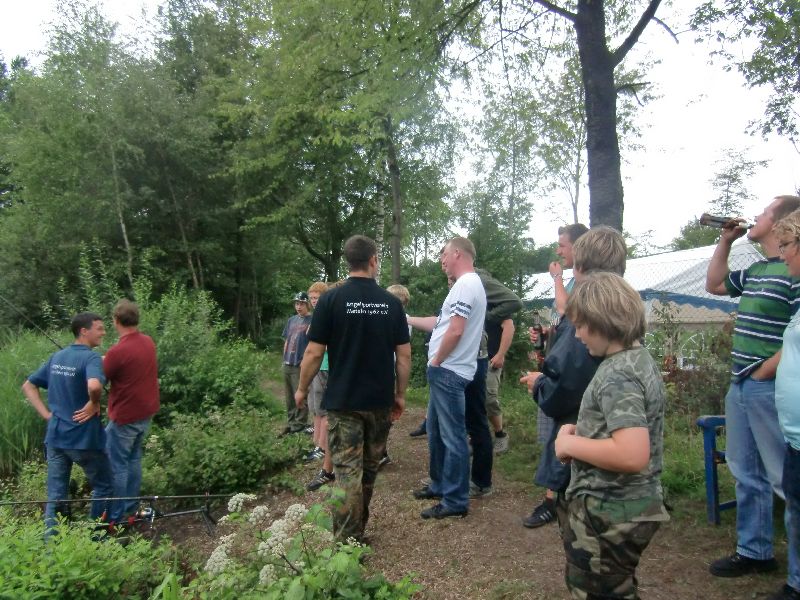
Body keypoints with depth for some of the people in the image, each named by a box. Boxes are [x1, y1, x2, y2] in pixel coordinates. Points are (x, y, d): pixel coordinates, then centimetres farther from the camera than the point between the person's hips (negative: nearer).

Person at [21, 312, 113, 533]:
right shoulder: (91, 358, -17)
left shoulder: (56, 357, 8)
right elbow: (94, 386, -38)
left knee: (55, 496, 13)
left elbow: (28, 386, 15)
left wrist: (46, 413, 8)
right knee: (103, 487, 14)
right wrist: (94, 404, -18)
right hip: (83, 438, -7)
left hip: (55, 437, 7)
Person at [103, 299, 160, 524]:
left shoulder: (117, 351, -23)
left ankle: (116, 517, 14)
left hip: (125, 416, -7)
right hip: (146, 413, 7)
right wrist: (106, 361, 8)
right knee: (134, 459, 19)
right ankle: (131, 507, 29)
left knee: (117, 464, 5)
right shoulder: (148, 342, 0)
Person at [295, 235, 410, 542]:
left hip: (343, 400, -3)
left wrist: (302, 389, 5)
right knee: (369, 468, 18)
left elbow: (314, 352, -9)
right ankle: (358, 529, 34)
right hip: (381, 401, 3)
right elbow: (404, 354, -1)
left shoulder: (331, 299, -9)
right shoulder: (391, 302, -1)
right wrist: (400, 394, 10)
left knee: (348, 471, 2)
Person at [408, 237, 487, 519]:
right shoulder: (467, 284, 18)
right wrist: (407, 319, 25)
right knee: (436, 431, 20)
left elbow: (455, 331, -24)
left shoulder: (466, 284, -16)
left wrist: (435, 361, -12)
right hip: (445, 372, 11)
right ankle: (440, 485, 33)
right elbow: (441, 323, 22)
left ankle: (456, 501, 8)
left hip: (448, 372, -11)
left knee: (452, 437, -2)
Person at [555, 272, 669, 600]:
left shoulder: (617, 374, -25)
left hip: (609, 512, -10)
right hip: (632, 504, 10)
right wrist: (584, 432, 5)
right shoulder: (639, 358, 6)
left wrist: (571, 443, -21)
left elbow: (632, 455, -35)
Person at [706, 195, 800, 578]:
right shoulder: (756, 271, 13)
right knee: (746, 475, 17)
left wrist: (765, 371, -17)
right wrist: (726, 241, 19)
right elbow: (714, 284, 28)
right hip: (740, 386, 9)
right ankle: (753, 551, 30)